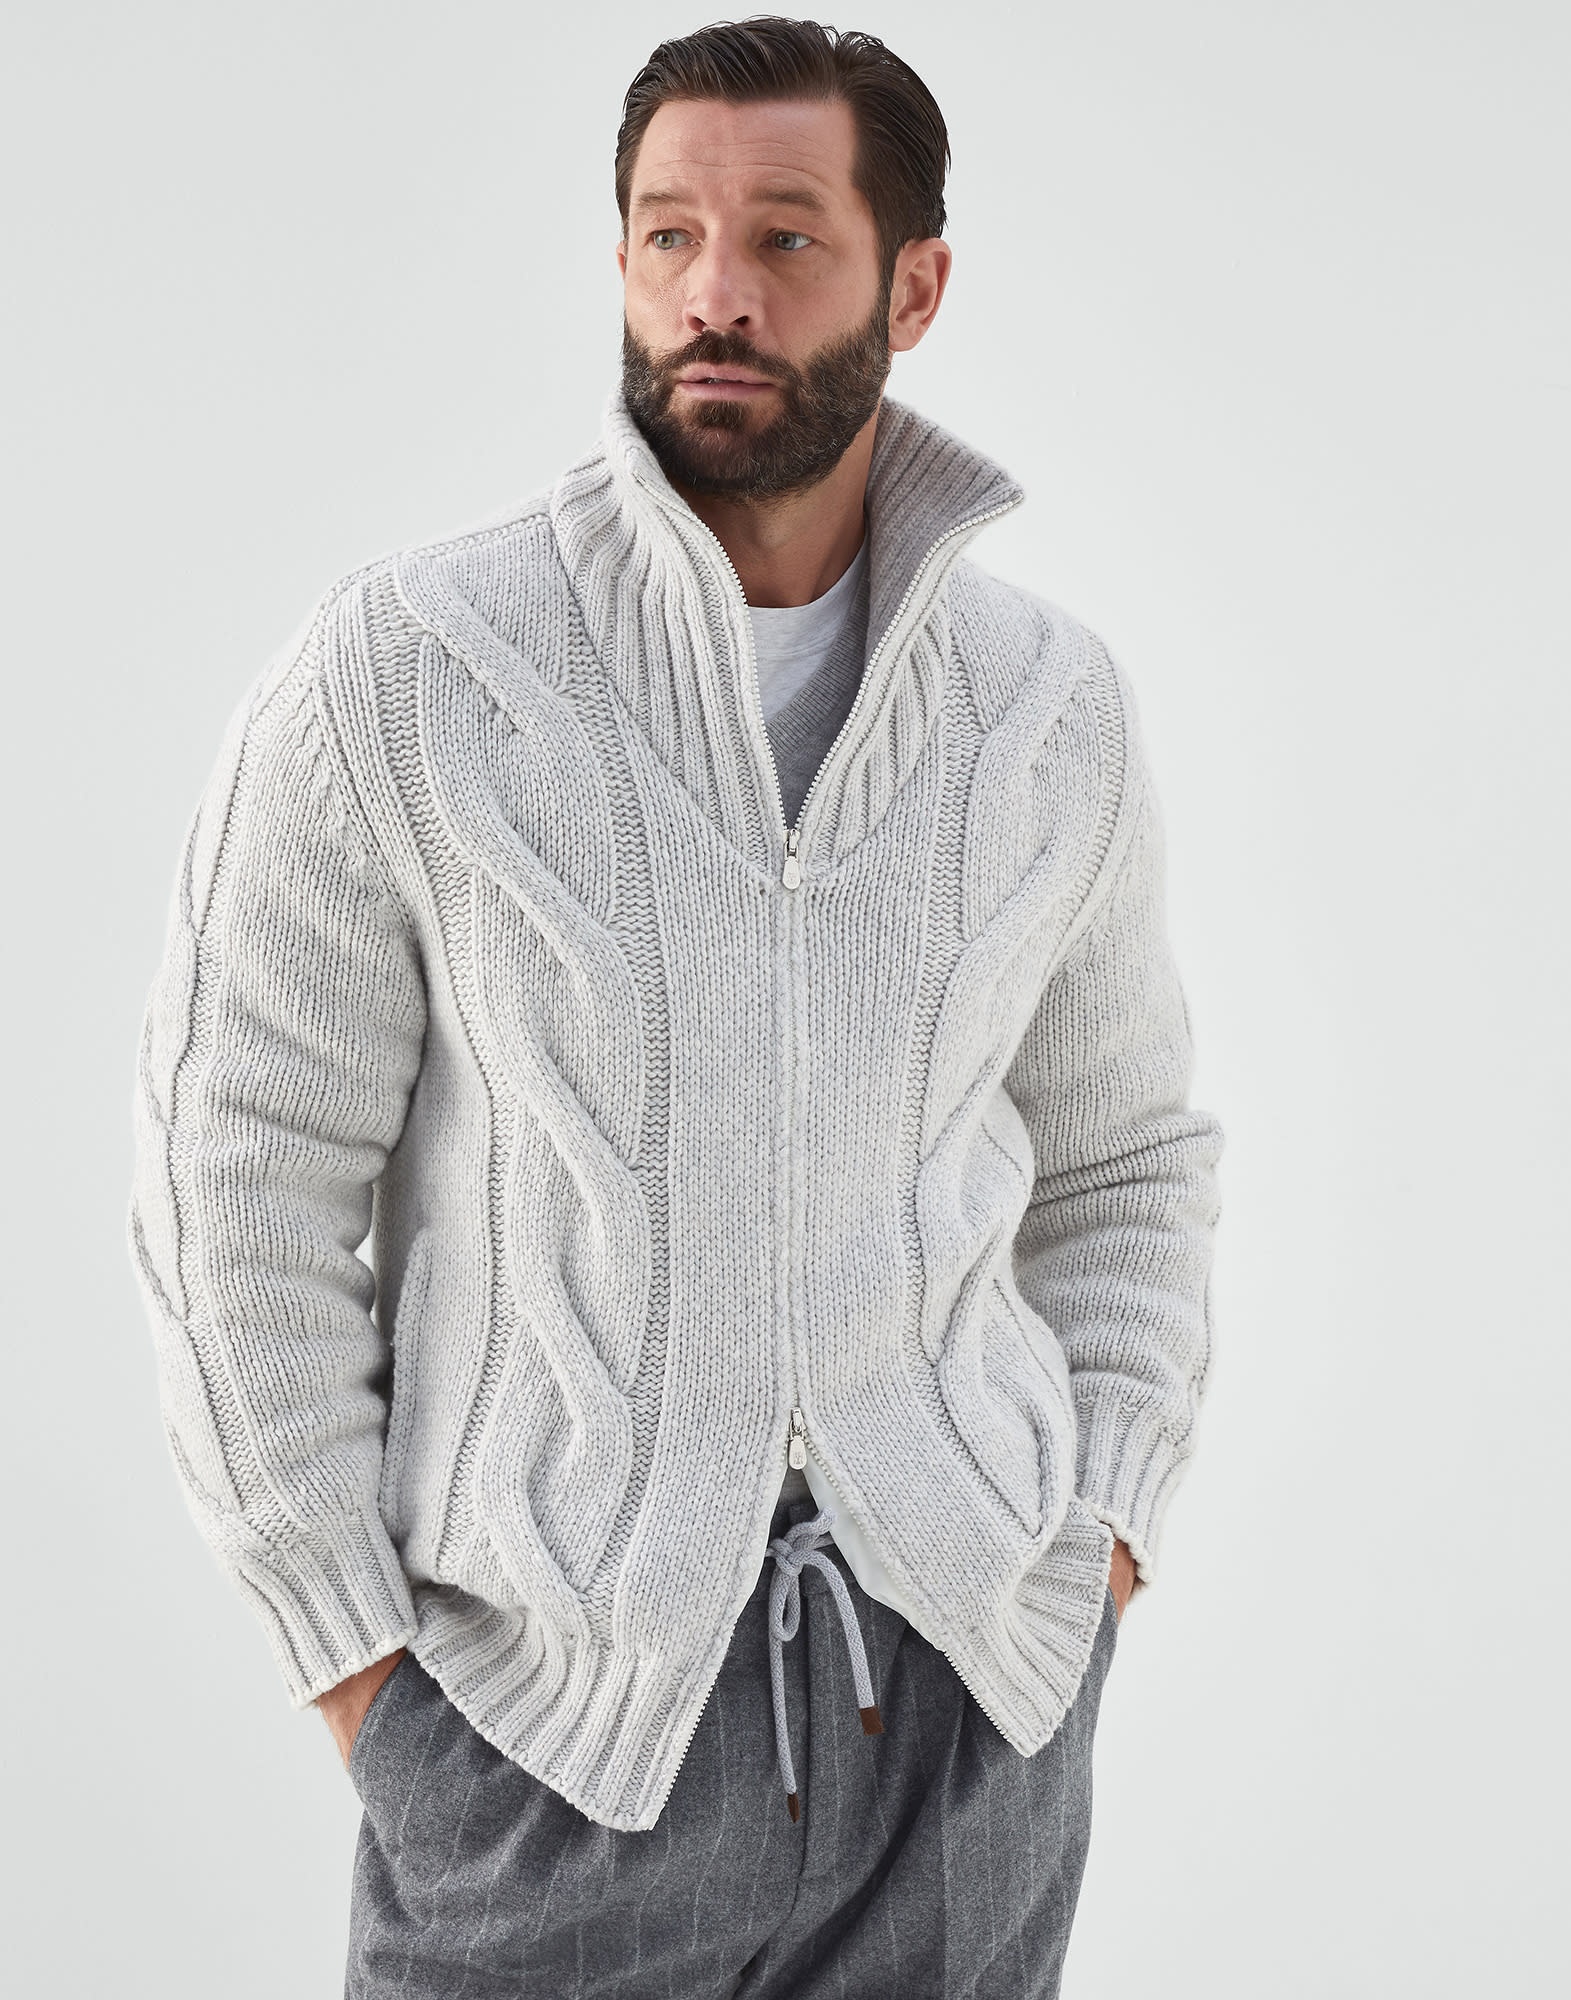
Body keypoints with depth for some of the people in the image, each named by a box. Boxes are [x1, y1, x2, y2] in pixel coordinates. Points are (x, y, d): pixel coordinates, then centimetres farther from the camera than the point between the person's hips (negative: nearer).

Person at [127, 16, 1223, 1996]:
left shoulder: (1054, 707, 4)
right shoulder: (393, 677, -7)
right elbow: (239, 1180, -5)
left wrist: (1099, 1523, 3)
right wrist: (352, 1647, -7)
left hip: (970, 1688, 3)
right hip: (552, 1712, -3)